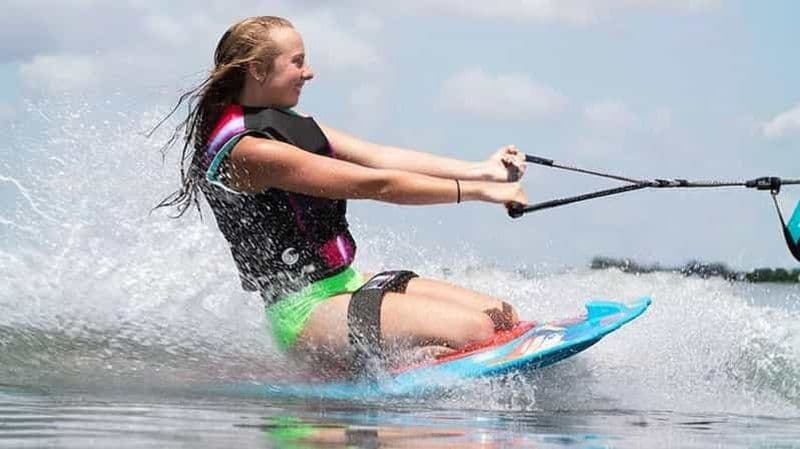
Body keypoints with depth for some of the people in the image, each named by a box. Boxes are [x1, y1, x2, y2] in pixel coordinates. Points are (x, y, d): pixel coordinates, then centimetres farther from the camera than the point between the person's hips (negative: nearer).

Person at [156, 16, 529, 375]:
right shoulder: (249, 151, -18)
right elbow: (377, 185, -19)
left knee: (501, 317, 0)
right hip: (306, 312, -10)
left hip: (345, 283, 10)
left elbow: (380, 156, 3)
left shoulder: (284, 125, 13)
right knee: (474, 331, -22)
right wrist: (477, 191, -16)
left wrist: (481, 170, -7)